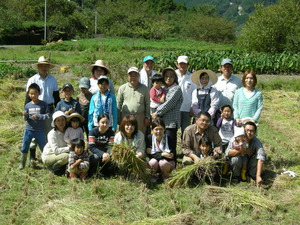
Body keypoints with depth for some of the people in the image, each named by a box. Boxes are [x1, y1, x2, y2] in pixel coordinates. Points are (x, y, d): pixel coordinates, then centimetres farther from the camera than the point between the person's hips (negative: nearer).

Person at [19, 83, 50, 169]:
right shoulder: (27, 105, 1)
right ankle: (22, 163, 21)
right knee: (24, 147, 8)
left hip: (40, 130, -2)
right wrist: (25, 115, -15)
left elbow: (48, 115, -9)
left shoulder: (43, 104, -6)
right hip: (29, 129, 2)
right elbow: (26, 119, 7)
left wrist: (38, 116, -19)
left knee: (44, 148, 7)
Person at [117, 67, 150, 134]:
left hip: (140, 118, 0)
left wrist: (147, 117, 5)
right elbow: (119, 104, 10)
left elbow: (147, 104, 10)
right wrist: (118, 118, 5)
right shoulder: (122, 88, 9)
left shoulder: (144, 88, 10)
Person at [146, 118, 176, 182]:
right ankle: (154, 176, 0)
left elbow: (173, 156, -16)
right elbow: (149, 154, -13)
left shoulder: (168, 139, -14)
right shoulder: (149, 138, -11)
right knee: (153, 162, -32)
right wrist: (162, 154, -29)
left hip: (167, 161, -1)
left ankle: (166, 177, -1)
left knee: (163, 163, -34)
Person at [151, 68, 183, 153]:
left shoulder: (176, 89, -4)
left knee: (170, 148, -7)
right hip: (162, 122, 7)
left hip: (171, 122, -7)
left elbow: (169, 104, -11)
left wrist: (157, 113, -5)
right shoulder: (164, 89, 19)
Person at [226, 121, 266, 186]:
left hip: (250, 165, 1)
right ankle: (235, 176, -5)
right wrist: (242, 151, -36)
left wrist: (258, 176, -50)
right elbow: (228, 152, -28)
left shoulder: (257, 142, -23)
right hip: (237, 164, -1)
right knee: (235, 158, -34)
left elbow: (261, 158, -37)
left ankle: (254, 176, -2)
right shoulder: (235, 139, -21)